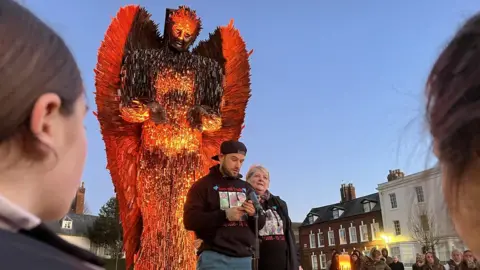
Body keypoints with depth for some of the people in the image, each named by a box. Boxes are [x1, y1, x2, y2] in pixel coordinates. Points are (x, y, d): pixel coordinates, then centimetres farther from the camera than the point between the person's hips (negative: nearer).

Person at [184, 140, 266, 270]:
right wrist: (224, 215, -20)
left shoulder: (246, 188, 16)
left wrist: (254, 214, -9)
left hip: (245, 258, 5)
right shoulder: (203, 185, 2)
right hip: (215, 257, -5)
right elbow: (190, 220, -9)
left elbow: (261, 223, 15)